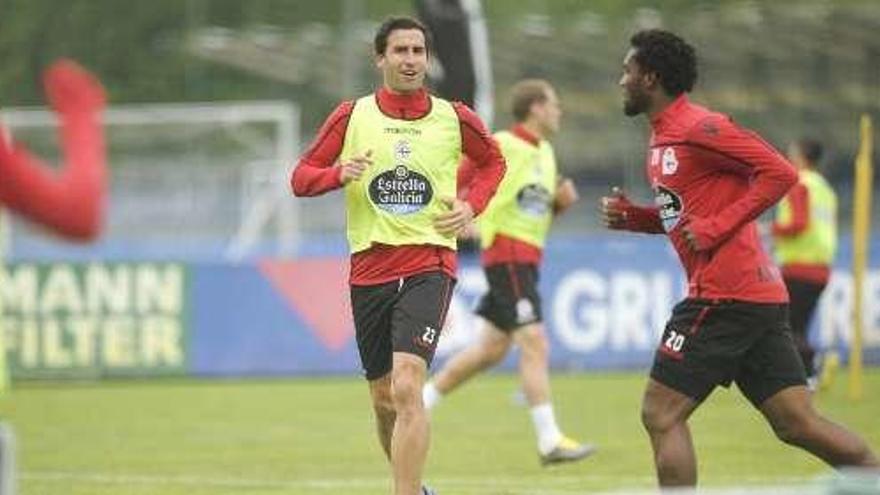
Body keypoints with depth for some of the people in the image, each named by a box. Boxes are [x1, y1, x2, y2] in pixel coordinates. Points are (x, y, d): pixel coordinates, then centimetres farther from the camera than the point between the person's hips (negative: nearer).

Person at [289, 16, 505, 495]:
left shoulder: (453, 118, 2)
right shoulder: (352, 115, 3)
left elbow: (492, 161, 22)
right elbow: (300, 178, 6)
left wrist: (472, 205, 3)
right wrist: (339, 173, -15)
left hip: (430, 263, -2)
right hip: (369, 269, 3)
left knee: (407, 387, -21)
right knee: (383, 399, 11)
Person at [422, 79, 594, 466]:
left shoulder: (545, 152, 15)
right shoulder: (501, 147, -12)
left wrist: (561, 201, 4)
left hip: (528, 257, 10)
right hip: (506, 252, -10)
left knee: (492, 349, 14)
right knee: (534, 343, -15)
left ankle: (421, 400, 28)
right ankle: (549, 441, -18)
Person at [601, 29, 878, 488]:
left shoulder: (698, 128, -11)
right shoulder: (662, 139, 19)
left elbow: (780, 173, -16)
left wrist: (715, 226, -18)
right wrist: (631, 216, 12)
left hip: (726, 295, -10)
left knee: (661, 414, -6)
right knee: (798, 424, 5)